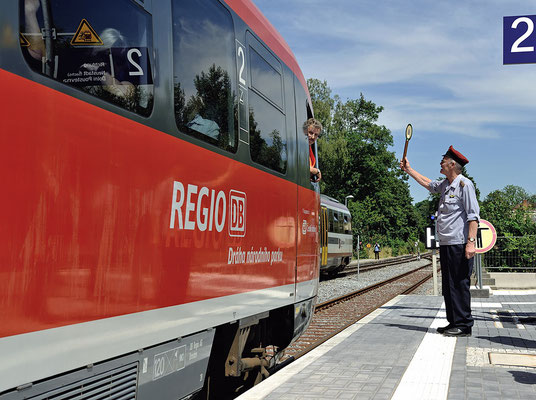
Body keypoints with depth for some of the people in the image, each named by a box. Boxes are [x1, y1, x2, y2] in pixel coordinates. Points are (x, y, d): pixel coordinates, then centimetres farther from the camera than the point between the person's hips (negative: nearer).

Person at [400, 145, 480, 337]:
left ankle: (464, 325, -2)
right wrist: (408, 169, 42)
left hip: (459, 244, -9)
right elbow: (428, 183, 38)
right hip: (445, 244, 9)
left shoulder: (464, 184, -8)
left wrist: (471, 241, -22)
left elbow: (473, 215, -14)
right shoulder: (445, 185, 17)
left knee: (459, 284, -7)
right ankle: (454, 323, 16)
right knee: (448, 285, 10)